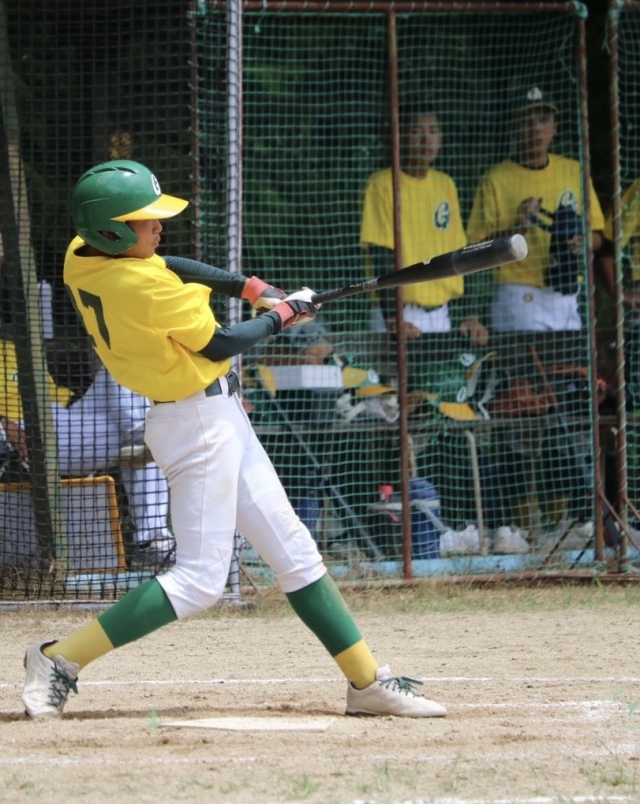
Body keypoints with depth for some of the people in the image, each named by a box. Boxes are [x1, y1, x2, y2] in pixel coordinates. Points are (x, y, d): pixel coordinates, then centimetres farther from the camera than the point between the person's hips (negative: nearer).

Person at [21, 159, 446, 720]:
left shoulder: (84, 256, 0)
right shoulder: (140, 288, -26)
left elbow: (166, 267, 17)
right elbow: (219, 345, -15)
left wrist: (249, 287, 8)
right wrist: (280, 316, 2)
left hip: (221, 420, 10)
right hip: (199, 425, -10)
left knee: (295, 553, 12)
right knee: (199, 581, -8)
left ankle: (368, 682, 16)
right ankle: (60, 659, -5)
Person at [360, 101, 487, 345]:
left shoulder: (446, 185, 12)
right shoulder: (382, 185, -5)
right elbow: (382, 256, -11)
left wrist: (466, 315, 6)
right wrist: (393, 319, -20)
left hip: (441, 314, 5)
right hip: (403, 313, -5)